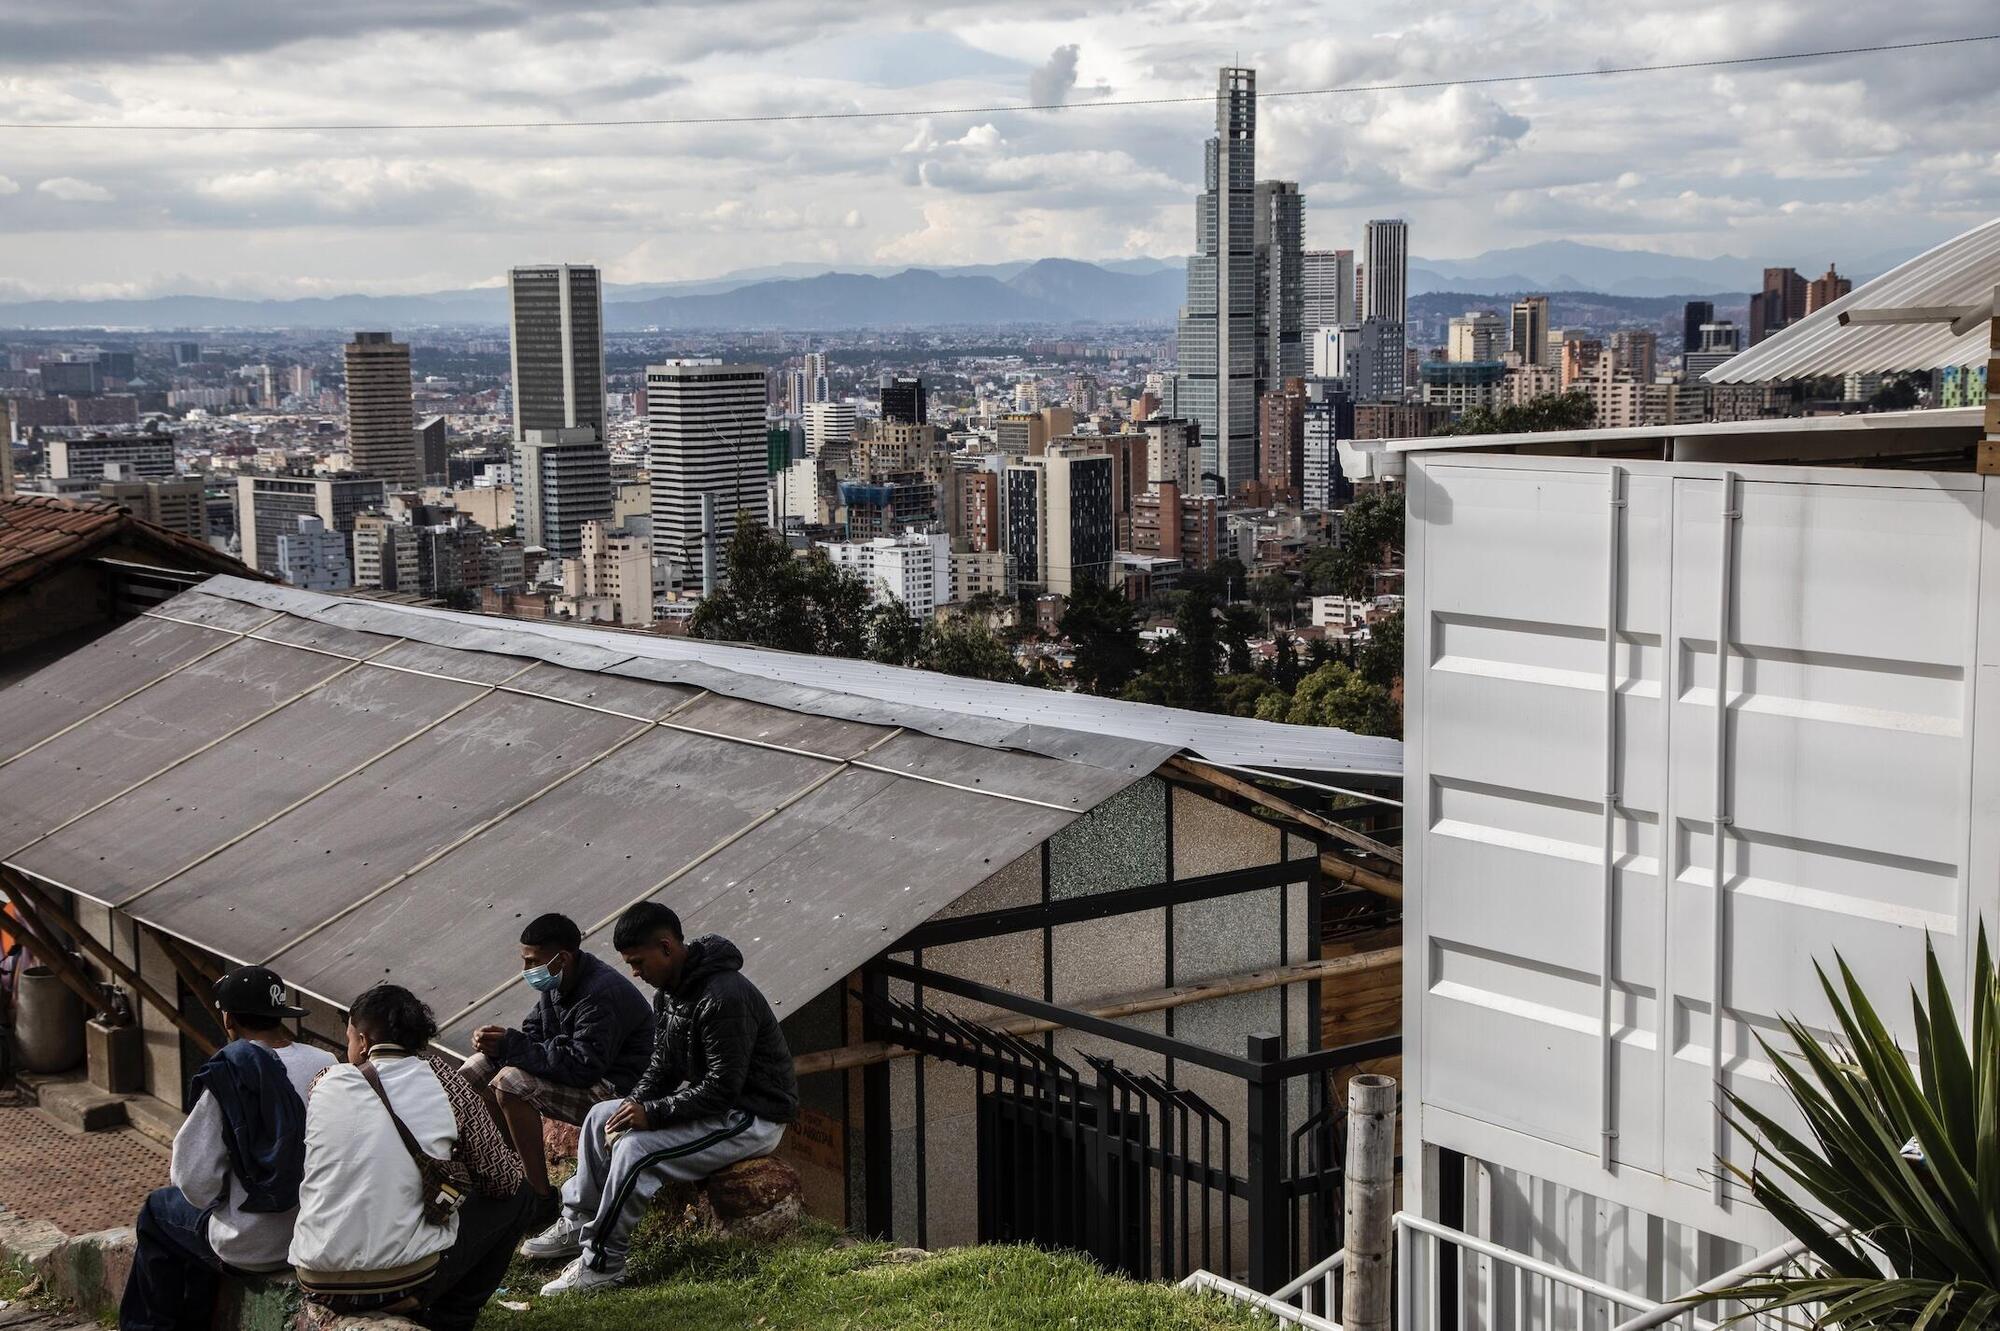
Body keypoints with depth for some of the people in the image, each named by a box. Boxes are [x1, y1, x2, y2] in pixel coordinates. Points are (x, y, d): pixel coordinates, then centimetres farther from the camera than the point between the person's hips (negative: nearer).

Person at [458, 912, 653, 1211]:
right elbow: (533, 1032, 8)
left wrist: (510, 1044, -28)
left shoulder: (601, 996, -27)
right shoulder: (558, 983, 1)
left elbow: (583, 1067, -30)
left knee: (510, 1085, -28)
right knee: (475, 1071, 3)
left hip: (614, 1089, -10)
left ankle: (541, 1196, -20)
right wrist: (497, 1044, -16)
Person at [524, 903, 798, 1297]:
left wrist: (653, 1113, -26)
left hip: (752, 1117, -10)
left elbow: (724, 1086, -28)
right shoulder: (669, 991, 5)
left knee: (638, 1148, -26)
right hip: (702, 1099, 11)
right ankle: (577, 1223, 19)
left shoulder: (724, 997, -27)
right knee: (601, 1116, 10)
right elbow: (662, 1066, 11)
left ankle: (600, 1264, -17)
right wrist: (634, 1105, -8)